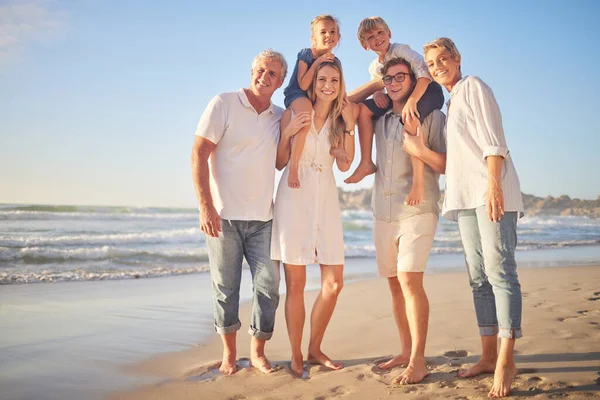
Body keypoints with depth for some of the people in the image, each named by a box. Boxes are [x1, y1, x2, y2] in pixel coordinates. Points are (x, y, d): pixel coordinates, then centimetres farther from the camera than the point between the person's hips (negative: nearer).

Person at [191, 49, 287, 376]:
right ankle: (229, 352, 21)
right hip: (223, 215, -4)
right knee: (225, 287, 4)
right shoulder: (224, 104, -3)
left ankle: (257, 351, 17)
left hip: (262, 217, 4)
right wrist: (205, 207, -15)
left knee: (268, 285, 1)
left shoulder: (280, 117, 11)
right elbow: (198, 155, -8)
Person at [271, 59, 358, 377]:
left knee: (334, 283, 4)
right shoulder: (293, 114, 0)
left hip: (326, 201, 4)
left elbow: (345, 165, -1)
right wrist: (288, 133, -13)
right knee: (295, 284, 0)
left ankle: (315, 350, 22)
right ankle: (296, 356, 14)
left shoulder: (340, 117, 9)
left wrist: (349, 126, -6)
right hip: (294, 199, -3)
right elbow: (279, 163, 2)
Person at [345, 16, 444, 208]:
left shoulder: (400, 49, -15)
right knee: (364, 109, -6)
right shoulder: (374, 67, 8)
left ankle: (418, 182, -39)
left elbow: (424, 73, -28)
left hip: (428, 91, -8)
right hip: (403, 96, 8)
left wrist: (411, 100, -42)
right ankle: (366, 162, -7)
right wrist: (378, 92, -15)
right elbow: (378, 85, 13)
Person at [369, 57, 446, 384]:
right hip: (382, 212, 6)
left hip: (417, 210, -5)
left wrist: (422, 151, -19)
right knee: (395, 283, 7)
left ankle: (418, 361, -10)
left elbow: (448, 166, -3)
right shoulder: (380, 119, 15)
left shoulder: (433, 117, 1)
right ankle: (406, 351, 18)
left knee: (409, 279, -16)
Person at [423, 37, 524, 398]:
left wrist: (493, 184, -20)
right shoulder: (450, 103, 24)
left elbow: (492, 140, -10)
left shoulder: (473, 86, 2)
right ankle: (488, 356, 13)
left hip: (490, 191, -9)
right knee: (479, 277, 7)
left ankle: (506, 361, -13)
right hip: (466, 196, 9)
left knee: (499, 271, -13)